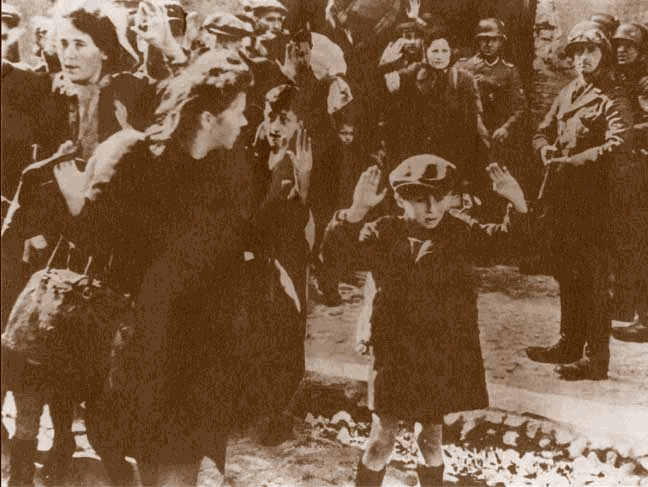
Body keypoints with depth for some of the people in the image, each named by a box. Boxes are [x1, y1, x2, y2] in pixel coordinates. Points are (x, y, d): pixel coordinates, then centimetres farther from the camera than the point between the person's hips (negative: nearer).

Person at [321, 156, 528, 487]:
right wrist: (356, 211, -39)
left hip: (445, 357, 2)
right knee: (382, 438, 8)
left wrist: (518, 203, -23)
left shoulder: (461, 232, -1)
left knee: (433, 436, 18)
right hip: (397, 355, -2)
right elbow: (336, 253, -22)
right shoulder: (384, 234, -9)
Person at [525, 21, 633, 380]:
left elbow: (617, 146, -20)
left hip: (593, 195, -7)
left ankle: (596, 358, 0)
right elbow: (543, 132, 22)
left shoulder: (613, 101, -7)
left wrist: (571, 160, -19)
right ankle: (569, 344, 26)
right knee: (565, 272, 14)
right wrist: (547, 151, -1)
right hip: (560, 194, 8)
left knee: (592, 277, -5)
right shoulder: (566, 94, 16)